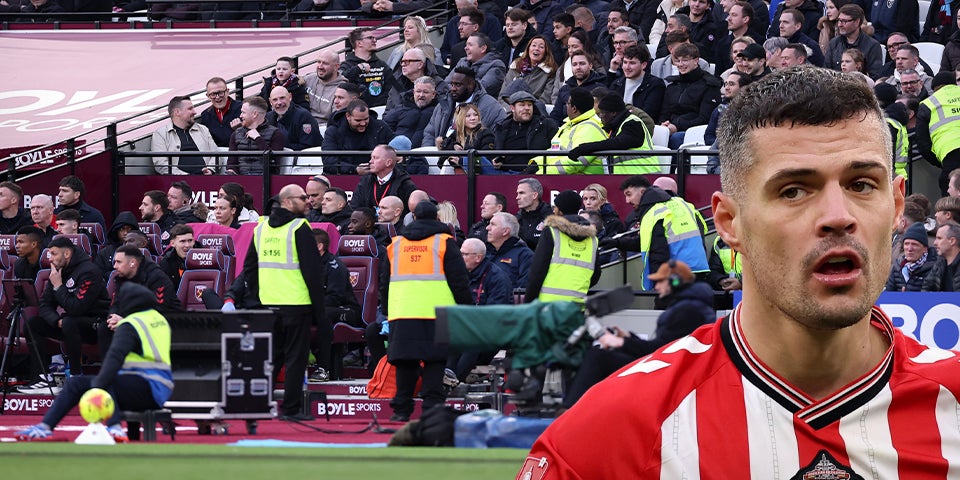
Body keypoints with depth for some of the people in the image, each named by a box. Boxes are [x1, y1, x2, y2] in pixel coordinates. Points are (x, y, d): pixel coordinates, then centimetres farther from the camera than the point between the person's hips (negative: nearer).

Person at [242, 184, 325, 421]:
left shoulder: (261, 228, 10)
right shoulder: (300, 228, -10)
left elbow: (249, 266, 15)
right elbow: (312, 269, -12)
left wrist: (257, 295, 20)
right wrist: (318, 305, -6)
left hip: (268, 304, 6)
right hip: (296, 304, -6)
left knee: (270, 356, 14)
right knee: (295, 357, -1)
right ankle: (291, 408, -1)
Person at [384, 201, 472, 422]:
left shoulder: (396, 244, 15)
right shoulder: (444, 242, 3)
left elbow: (385, 283, 25)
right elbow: (459, 279, -1)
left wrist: (387, 312, 35)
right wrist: (466, 310, 4)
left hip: (401, 313, 3)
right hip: (436, 312, -3)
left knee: (405, 360, 4)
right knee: (434, 360, -1)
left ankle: (402, 408, 3)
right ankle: (432, 406, -8)